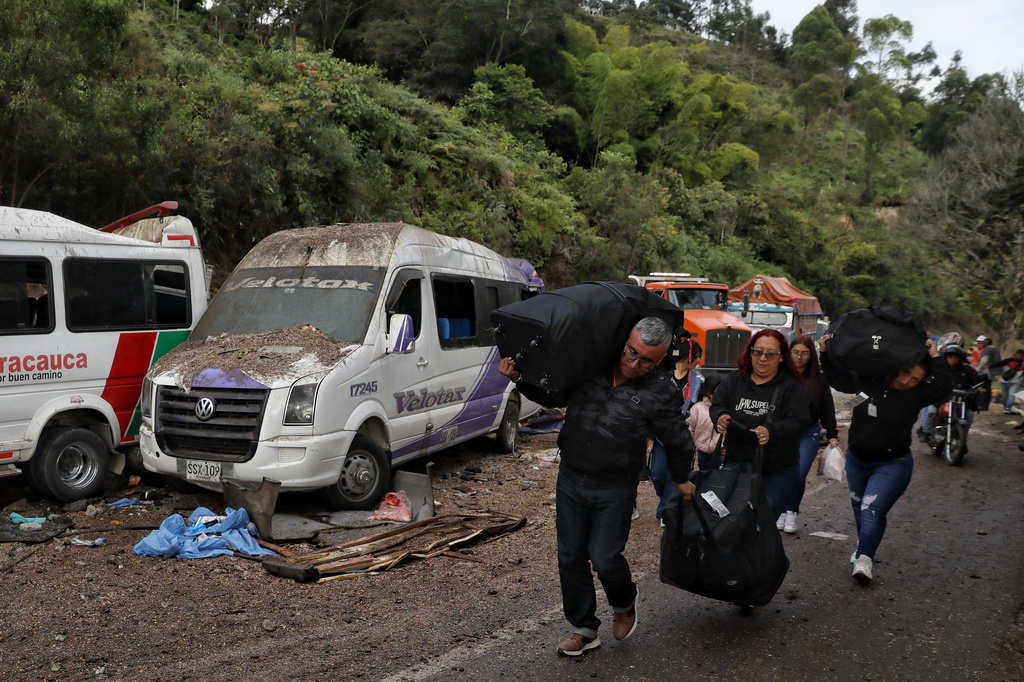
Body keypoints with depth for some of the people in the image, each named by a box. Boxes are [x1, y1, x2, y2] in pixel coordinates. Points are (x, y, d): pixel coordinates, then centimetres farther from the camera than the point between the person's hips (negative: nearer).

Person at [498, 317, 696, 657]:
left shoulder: (660, 393, -12)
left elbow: (678, 443, 4)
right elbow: (552, 396, 11)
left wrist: (682, 480, 16)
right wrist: (519, 378, -3)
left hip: (614, 491, -4)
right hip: (570, 480, 4)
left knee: (604, 559, -3)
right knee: (570, 559, 9)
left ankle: (625, 603, 32)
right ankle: (584, 629, 28)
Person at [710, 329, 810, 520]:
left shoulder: (791, 387, -3)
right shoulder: (733, 380, 5)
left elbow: (799, 421, -13)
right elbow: (716, 406, 3)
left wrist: (772, 431, -33)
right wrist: (720, 417, -23)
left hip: (778, 471, -2)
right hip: (736, 464, 3)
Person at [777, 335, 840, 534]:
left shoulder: (818, 380, 2)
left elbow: (827, 408, 7)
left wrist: (832, 435, 4)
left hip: (808, 435, 0)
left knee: (799, 474, -10)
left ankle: (792, 512, 10)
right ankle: (781, 511, 14)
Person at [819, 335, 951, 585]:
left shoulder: (916, 394, -11)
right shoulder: (870, 381, -5)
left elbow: (944, 387, -29)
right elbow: (837, 378, 7)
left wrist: (935, 358, -27)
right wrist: (826, 353, -3)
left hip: (892, 465, -4)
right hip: (857, 460, 4)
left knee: (873, 509, -17)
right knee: (859, 507, 19)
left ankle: (864, 559, -16)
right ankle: (863, 545, 40)